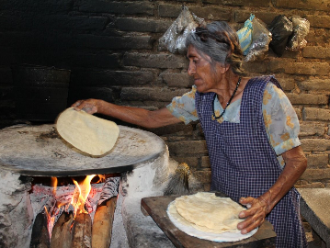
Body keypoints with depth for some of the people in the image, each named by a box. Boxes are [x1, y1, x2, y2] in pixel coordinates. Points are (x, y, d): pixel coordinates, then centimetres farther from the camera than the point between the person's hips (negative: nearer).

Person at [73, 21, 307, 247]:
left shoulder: (265, 95, -20)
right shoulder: (202, 98, -4)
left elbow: (297, 160, -16)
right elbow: (152, 118, 5)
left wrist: (265, 203, -30)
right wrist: (99, 106, -2)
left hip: (271, 213, -4)